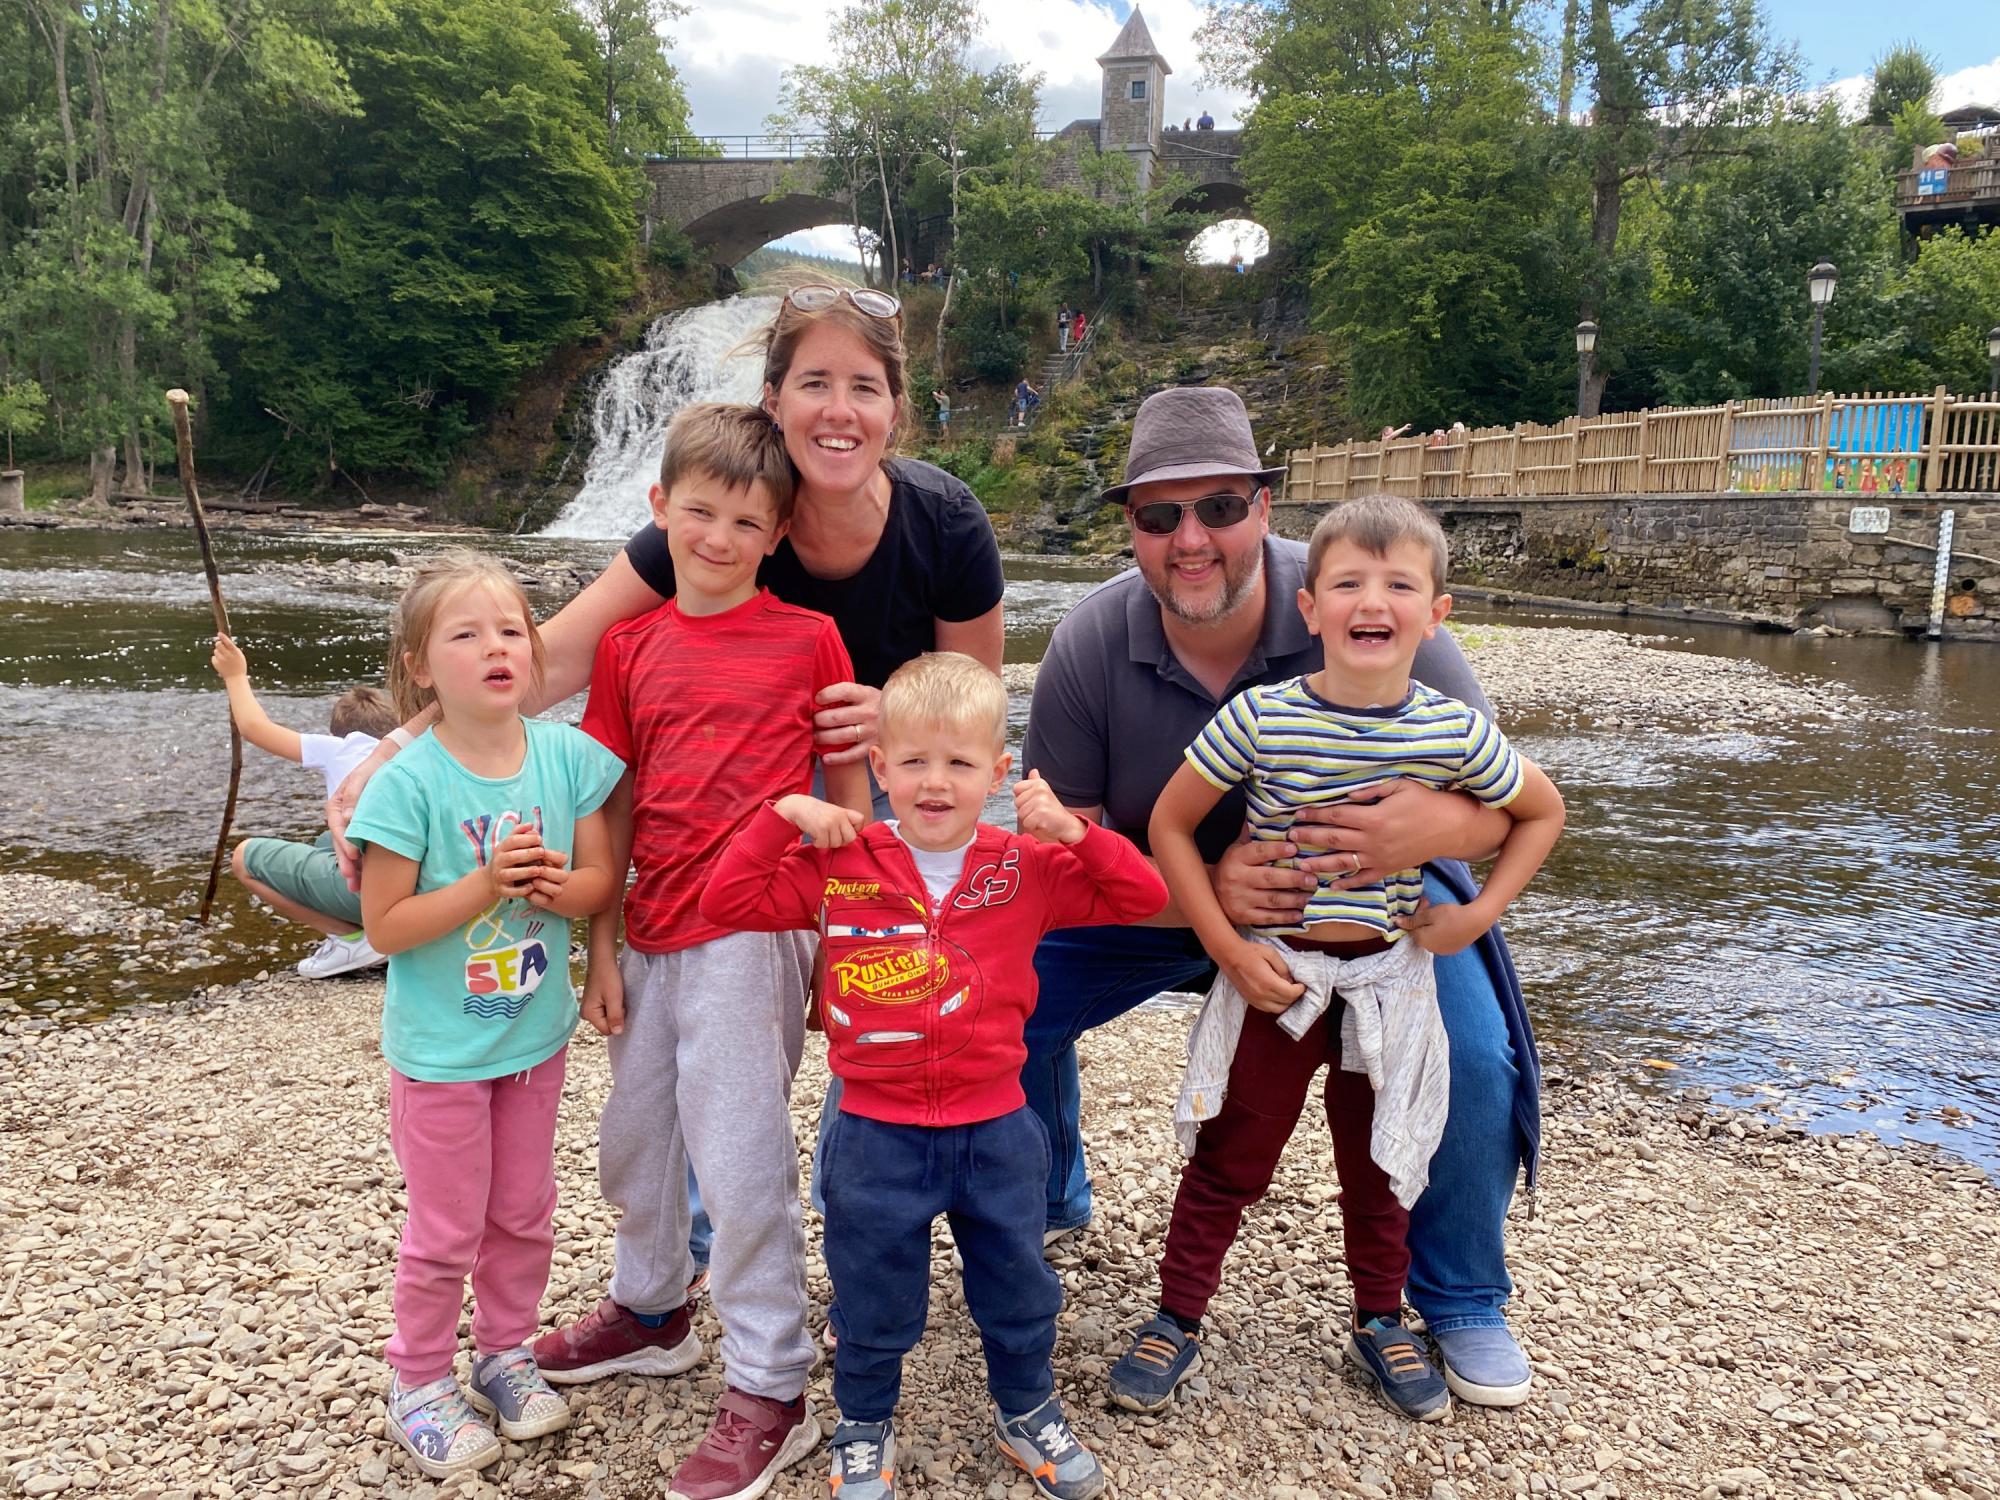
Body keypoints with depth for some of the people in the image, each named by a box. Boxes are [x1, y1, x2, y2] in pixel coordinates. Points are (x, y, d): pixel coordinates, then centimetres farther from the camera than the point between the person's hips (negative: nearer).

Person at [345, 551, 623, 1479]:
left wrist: (558, 887, -23)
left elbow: (601, 878, -2)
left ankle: (507, 1354, 42)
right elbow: (384, 926, -16)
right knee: (446, 1231, 11)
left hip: (536, 1033, 4)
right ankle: (419, 1386, 34)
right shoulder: (409, 782, -19)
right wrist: (485, 885, -28)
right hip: (440, 1047, -4)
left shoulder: (566, 756, -9)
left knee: (523, 1213, 20)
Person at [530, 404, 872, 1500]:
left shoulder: (808, 638, -4)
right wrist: (601, 944, 6)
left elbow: (846, 791, 0)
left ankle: (770, 1394, 14)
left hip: (752, 930, -5)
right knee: (634, 1137, 20)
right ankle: (650, 1310, 46)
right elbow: (614, 805, 8)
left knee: (738, 1156, -3)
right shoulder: (630, 644, 7)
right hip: (652, 935, 6)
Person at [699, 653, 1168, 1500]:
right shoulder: (839, 867, -9)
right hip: (878, 1135, -1)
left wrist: (1072, 831, -19)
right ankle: (864, 1429, 43)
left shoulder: (1025, 869, -6)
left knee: (1018, 1289, 21)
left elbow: (1141, 897, -6)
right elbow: (727, 901, -8)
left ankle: (1026, 1413, 48)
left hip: (995, 1129, 2)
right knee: (872, 1303, 17)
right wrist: (783, 815, -18)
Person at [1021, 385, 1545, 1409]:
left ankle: (1461, 1304, 12)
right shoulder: (1089, 645, -22)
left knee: (1474, 1058, -20)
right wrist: (1204, 890, -38)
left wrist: (1435, 826, -47)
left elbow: (1501, 797, -21)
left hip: (1370, 894, -1)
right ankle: (1047, 1205, 21)